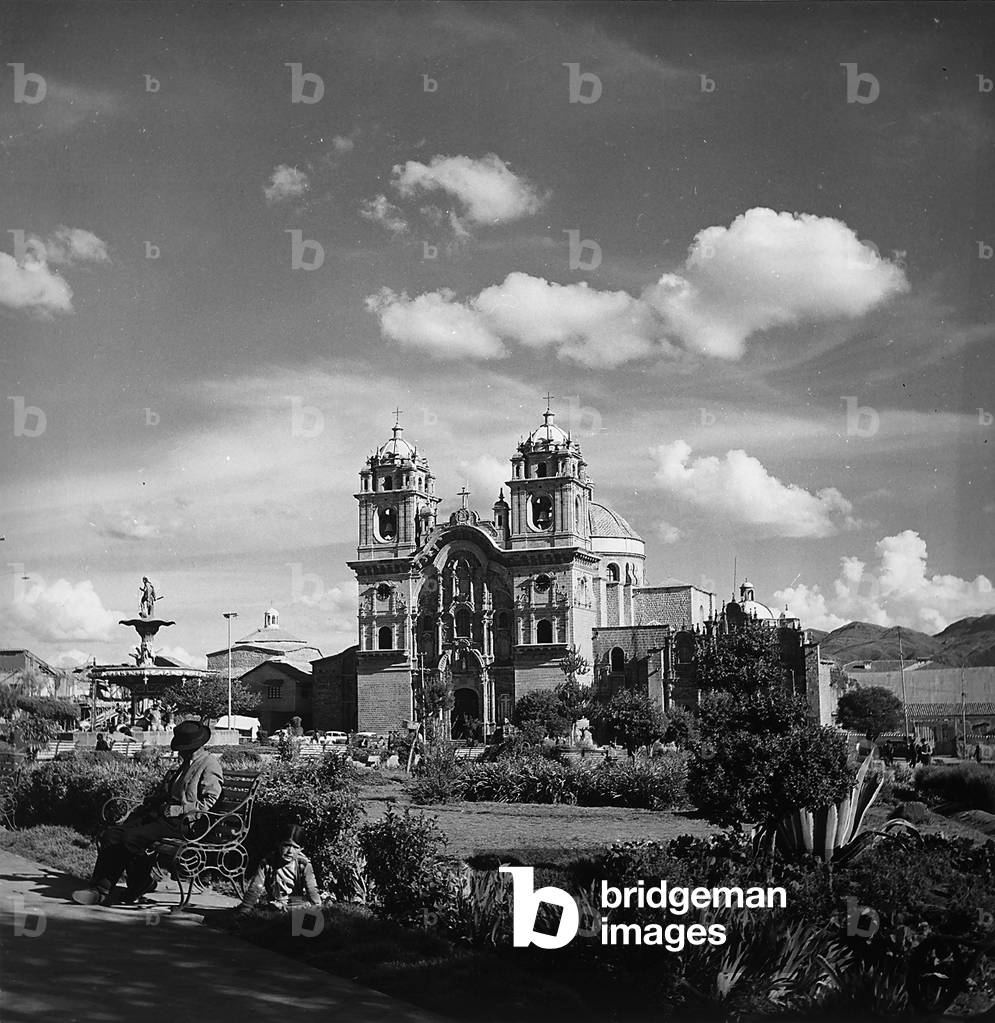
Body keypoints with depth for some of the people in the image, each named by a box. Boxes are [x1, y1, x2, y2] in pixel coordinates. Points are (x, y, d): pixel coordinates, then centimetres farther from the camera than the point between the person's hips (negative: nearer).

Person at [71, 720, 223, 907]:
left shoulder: (210, 764, -3)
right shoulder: (183, 764, 24)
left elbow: (209, 802, -14)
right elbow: (158, 795, 24)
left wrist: (176, 810, -16)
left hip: (180, 822, -9)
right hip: (158, 814, 9)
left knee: (131, 838, -26)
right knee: (111, 835, -10)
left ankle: (141, 884, -5)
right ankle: (100, 888, -15)